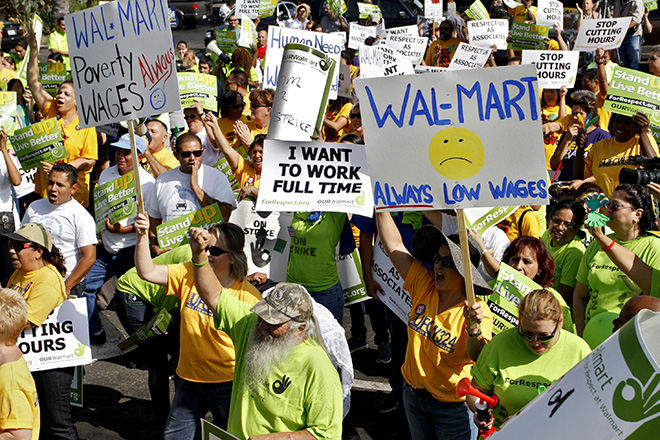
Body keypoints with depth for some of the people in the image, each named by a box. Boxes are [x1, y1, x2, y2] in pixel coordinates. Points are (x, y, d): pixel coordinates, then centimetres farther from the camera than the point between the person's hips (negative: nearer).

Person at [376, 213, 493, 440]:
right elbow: (394, 246, -7)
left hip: (453, 403, -5)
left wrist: (474, 329, -53)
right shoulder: (424, 284, -7)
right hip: (414, 393, 5)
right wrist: (381, 208, -15)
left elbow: (477, 357, -35)